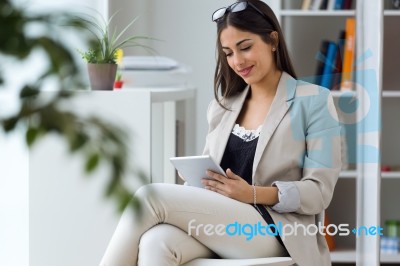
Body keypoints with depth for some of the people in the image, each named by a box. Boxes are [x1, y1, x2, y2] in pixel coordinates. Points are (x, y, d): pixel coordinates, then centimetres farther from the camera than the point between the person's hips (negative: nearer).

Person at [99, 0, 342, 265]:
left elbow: (319, 191, -4)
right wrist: (193, 179, -5)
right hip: (218, 226, 5)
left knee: (151, 196, -24)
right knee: (155, 242, -33)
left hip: (271, 231, -5)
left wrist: (254, 194, -19)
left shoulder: (313, 101, 3)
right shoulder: (223, 105, 21)